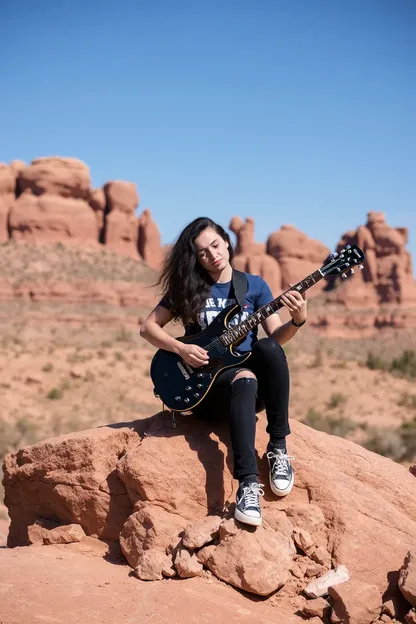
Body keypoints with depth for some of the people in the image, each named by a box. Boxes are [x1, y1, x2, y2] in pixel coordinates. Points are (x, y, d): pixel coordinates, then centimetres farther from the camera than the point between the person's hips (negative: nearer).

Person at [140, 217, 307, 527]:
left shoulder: (255, 285, 9)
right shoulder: (188, 287, 6)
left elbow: (277, 336, 2)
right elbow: (148, 327, 6)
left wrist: (297, 321, -19)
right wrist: (180, 348, -10)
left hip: (251, 377, 2)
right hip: (204, 384, -2)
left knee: (268, 347, -32)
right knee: (244, 380, -37)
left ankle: (278, 448, -25)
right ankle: (248, 483, -44)